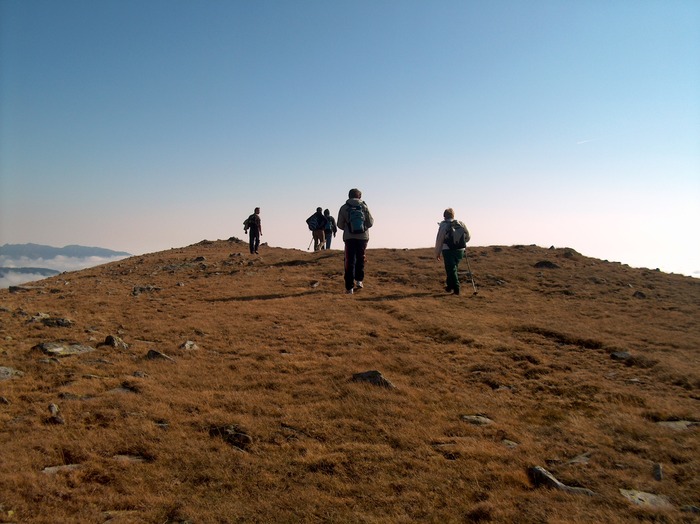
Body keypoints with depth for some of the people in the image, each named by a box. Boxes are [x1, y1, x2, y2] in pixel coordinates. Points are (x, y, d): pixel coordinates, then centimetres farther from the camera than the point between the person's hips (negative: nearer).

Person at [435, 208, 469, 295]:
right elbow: (467, 237, 10)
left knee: (451, 269, 1)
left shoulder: (443, 225, -4)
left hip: (448, 251, -4)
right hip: (460, 250, 4)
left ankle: (456, 289, -2)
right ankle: (450, 286, 26)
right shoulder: (460, 224, 6)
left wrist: (437, 253, 2)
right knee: (453, 268, 18)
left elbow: (439, 240, -5)